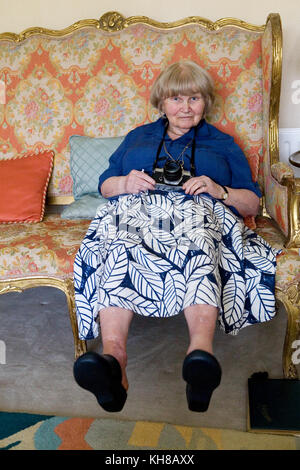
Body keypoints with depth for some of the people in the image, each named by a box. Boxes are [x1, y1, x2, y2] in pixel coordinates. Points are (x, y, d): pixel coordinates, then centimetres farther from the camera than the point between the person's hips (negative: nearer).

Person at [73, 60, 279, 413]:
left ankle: (201, 351, -60)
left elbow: (252, 203, 17)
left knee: (199, 241, -40)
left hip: (199, 212, 0)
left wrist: (220, 191, -5)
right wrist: (126, 182, -1)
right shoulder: (137, 137, 32)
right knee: (120, 242, -37)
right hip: (138, 208, 1)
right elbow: (105, 184, 23)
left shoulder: (222, 144, 28)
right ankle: (113, 354, -54)